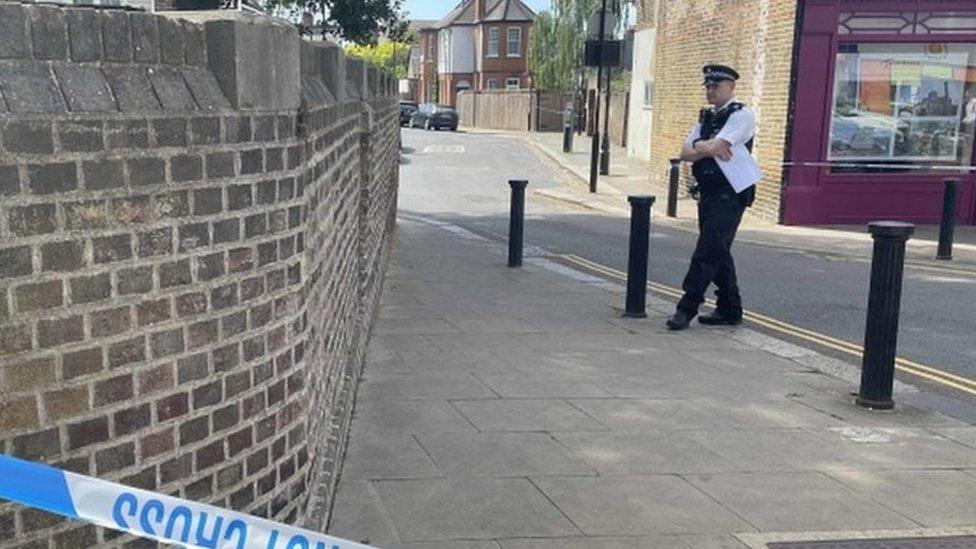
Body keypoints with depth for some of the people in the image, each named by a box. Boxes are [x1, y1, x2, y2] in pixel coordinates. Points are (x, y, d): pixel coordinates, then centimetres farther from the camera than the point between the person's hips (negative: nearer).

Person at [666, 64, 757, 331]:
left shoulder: (742, 115, -7)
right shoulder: (706, 117, 17)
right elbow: (685, 153, 9)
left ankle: (687, 308, -10)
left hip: (730, 196, -9)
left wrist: (699, 145, -2)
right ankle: (729, 310, 23)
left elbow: (716, 146, -21)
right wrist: (708, 148, -8)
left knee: (708, 251, -12)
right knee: (718, 252, 13)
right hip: (708, 194, 9)